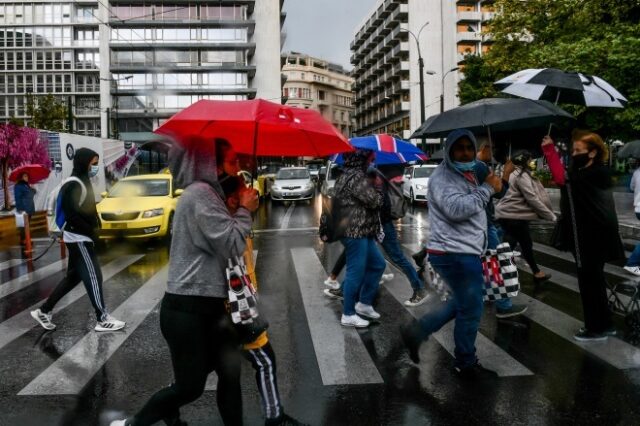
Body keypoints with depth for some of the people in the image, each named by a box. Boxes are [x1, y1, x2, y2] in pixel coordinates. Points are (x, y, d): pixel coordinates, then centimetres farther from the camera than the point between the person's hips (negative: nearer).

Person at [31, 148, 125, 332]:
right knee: (93, 277, -5)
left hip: (81, 238, 10)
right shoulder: (73, 185, -17)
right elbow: (71, 215, -23)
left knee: (73, 277, 16)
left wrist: (93, 231, 11)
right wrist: (92, 232, -19)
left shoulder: (82, 183, 13)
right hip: (78, 238, -10)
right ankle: (103, 319, 2)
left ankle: (44, 311, 24)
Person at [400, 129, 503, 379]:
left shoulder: (467, 174, 18)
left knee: (461, 303, 24)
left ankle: (416, 332, 25)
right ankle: (466, 365, 21)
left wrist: (497, 184, 9)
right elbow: (457, 209, -29)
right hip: (455, 254, -11)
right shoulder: (443, 177, -14)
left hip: (464, 252, 11)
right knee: (470, 311, 3)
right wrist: (487, 189, -21)